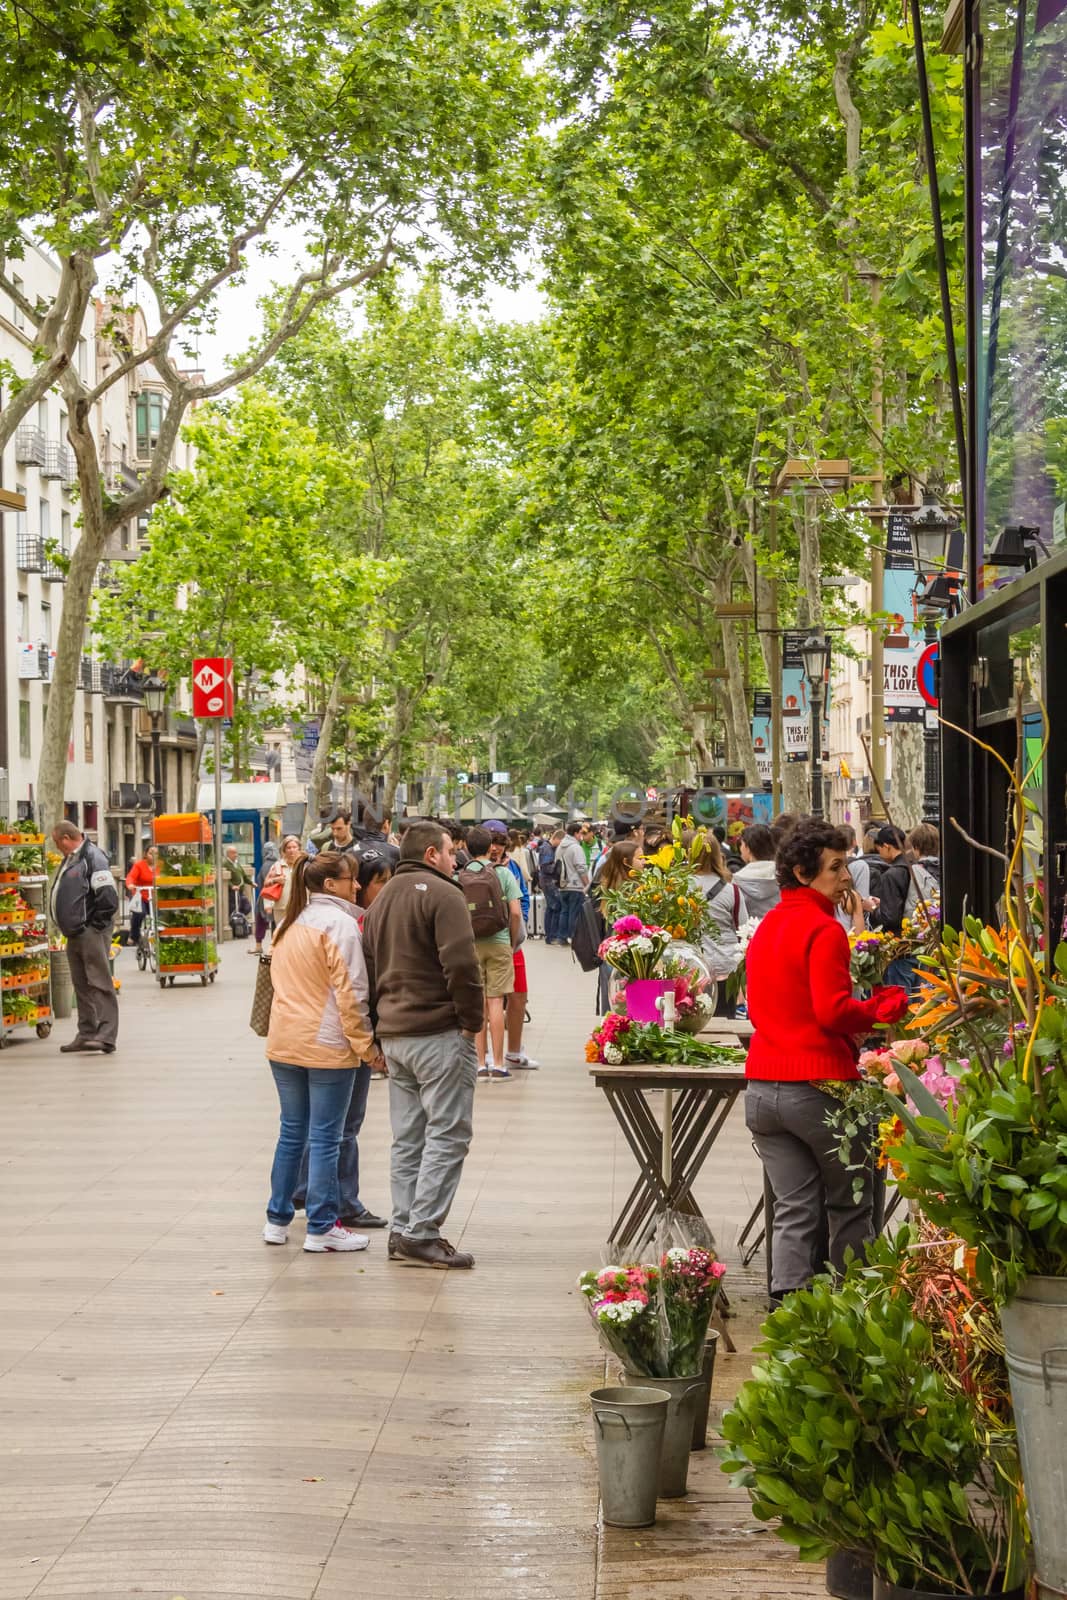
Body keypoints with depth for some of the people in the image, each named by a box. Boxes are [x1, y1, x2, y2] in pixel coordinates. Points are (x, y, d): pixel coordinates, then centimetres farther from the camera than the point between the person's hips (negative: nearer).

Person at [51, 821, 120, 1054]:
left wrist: (95, 925, -14)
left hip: (91, 933, -10)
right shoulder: (71, 860, 17)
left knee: (99, 983, -8)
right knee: (81, 985, 12)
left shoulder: (93, 857, -12)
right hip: (75, 934, 10)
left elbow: (108, 896, -19)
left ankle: (106, 1036, -10)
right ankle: (86, 1034, 17)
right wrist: (70, 926, 14)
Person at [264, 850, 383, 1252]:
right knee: (325, 1139, -1)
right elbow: (349, 992, -16)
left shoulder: (288, 923, 12)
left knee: (291, 1132, 16)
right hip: (326, 1045, -7)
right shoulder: (339, 923, -12)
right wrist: (366, 1046, -11)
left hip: (283, 1043, 7)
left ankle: (277, 1220, 21)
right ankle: (321, 1229, 3)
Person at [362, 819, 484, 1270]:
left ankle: (404, 1232, 12)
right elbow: (461, 965, -19)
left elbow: (369, 970, 19)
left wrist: (379, 1031, 20)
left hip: (393, 1033, 8)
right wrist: (472, 1022, -10)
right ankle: (422, 1235, -8)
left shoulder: (381, 899, 18)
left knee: (407, 1139, 12)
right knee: (446, 1135, -5)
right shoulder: (442, 895, -10)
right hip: (439, 1033, -8)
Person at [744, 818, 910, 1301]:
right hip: (818, 1087, -7)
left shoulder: (766, 927, 15)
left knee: (794, 1209, 8)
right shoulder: (824, 929, -12)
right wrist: (880, 1012, -2)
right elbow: (833, 1010, -20)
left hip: (761, 1091, 7)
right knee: (850, 1206, 10)